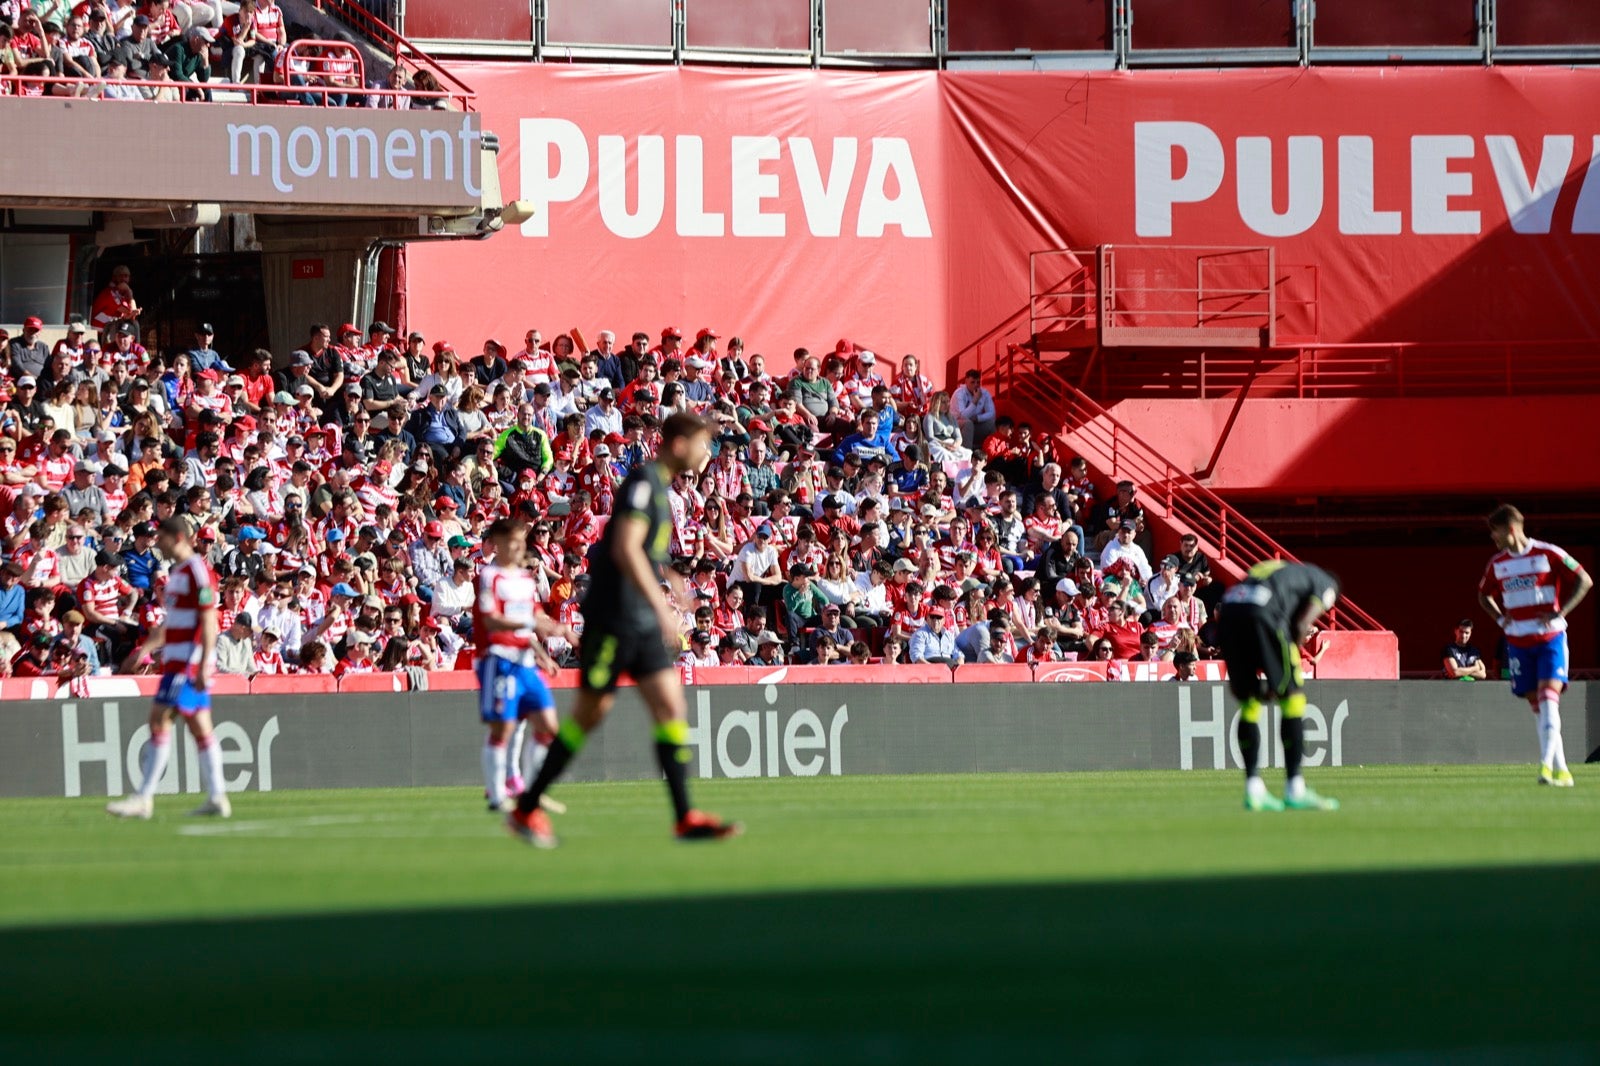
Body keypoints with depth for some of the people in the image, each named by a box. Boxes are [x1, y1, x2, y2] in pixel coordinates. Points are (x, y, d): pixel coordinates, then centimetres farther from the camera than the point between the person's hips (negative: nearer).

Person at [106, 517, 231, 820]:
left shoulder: (197, 571, -12)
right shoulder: (177, 572, 18)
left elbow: (208, 620, -17)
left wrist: (203, 665, -22)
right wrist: (148, 647, 20)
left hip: (190, 658, -10)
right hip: (176, 657, 10)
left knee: (159, 719, -12)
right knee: (200, 727, 8)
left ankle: (144, 798, -13)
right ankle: (216, 798, 9)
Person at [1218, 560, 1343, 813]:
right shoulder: (1325, 585, 20)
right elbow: (1300, 626, 4)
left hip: (1228, 612, 6)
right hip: (1260, 616, -6)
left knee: (1249, 704, 15)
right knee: (1293, 700, 3)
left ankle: (1253, 791, 13)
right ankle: (1295, 791, 1)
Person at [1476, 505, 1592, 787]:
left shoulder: (1548, 555, -7)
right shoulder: (1497, 564, 8)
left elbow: (1584, 581, -5)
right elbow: (1484, 594, 25)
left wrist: (1559, 614, -12)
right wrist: (1500, 618, 7)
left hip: (1550, 638, -5)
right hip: (1518, 643, 5)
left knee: (1548, 697, -19)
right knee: (1537, 706, 2)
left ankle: (1547, 764, -24)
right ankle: (1561, 771, 6)